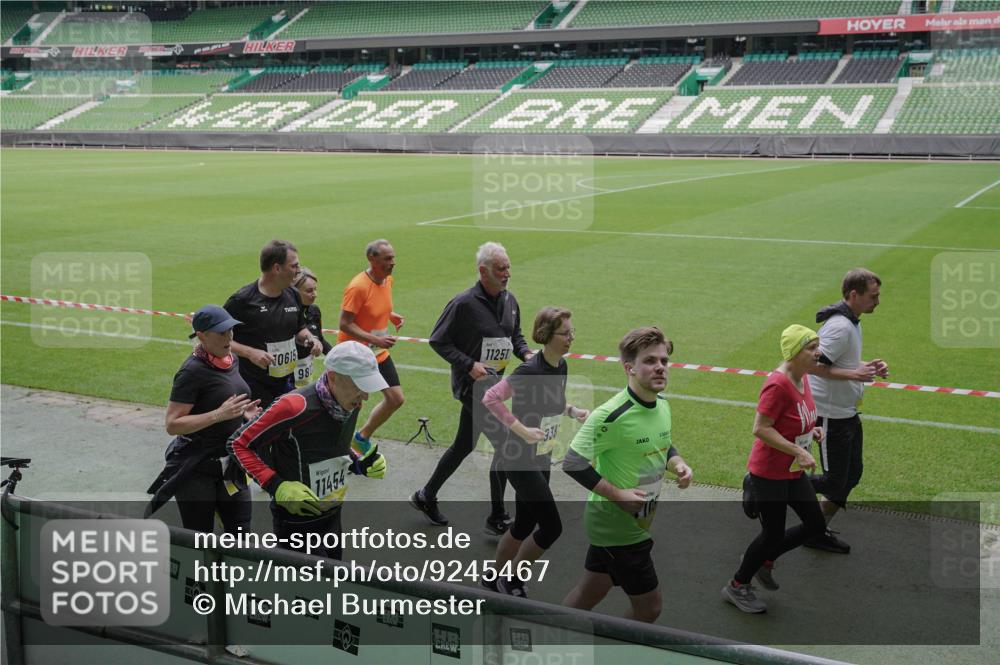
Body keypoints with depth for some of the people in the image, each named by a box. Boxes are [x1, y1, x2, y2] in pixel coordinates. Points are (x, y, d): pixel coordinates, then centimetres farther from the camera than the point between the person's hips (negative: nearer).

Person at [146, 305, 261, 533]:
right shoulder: (193, 371, -18)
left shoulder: (232, 360, 6)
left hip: (229, 465, 8)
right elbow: (172, 425, -21)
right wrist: (219, 414, -28)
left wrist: (242, 413, 3)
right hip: (195, 468, -7)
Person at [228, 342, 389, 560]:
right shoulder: (295, 407, -28)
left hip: (333, 516, 7)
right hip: (297, 522, -7)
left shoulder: (351, 403, -5)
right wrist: (278, 487, -26)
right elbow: (239, 444, -18)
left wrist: (360, 464, -4)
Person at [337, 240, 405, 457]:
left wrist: (391, 316, -1)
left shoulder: (388, 280, 1)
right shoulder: (358, 287, -24)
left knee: (396, 399, 7)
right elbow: (344, 324, -24)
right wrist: (376, 340, -30)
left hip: (379, 353, 8)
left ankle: (362, 438, 26)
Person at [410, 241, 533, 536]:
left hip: (492, 382, 8)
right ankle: (497, 519, 2)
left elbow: (516, 335, 20)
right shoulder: (464, 303, -17)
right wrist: (469, 365, -20)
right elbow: (437, 340, -11)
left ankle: (426, 497, 35)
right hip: (472, 384, -8)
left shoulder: (509, 300, 6)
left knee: (464, 446, 18)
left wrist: (525, 353, -1)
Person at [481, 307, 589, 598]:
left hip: (542, 458, 9)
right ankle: (512, 580, 14)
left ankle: (496, 579, 35)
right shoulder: (530, 371, -24)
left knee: (525, 525, 17)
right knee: (551, 526, -5)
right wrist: (521, 429, -27)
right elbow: (491, 398, -25)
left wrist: (572, 410, 2)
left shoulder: (561, 366, 3)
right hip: (520, 460, -9)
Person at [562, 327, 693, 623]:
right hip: (618, 525, -8)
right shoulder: (612, 415, -25)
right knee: (648, 607, 2)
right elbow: (572, 463, -24)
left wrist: (679, 464, -2)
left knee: (588, 594, 20)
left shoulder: (662, 405, 2)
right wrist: (617, 494, -25)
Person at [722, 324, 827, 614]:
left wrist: (812, 429, 2)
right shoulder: (778, 384, -25)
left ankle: (763, 559, 30)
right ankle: (737, 587, 23)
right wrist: (799, 451, -28)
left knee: (816, 525, 11)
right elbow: (760, 428, -27)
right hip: (769, 472, -9)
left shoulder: (802, 377, 3)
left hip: (793, 471, 9)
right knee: (773, 533, 3)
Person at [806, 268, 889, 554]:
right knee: (834, 482, -2)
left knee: (851, 474, 16)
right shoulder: (840, 327, -24)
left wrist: (867, 365, 4)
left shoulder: (851, 321, 9)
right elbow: (812, 366, -30)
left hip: (848, 413, 10)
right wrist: (854, 374, -30)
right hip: (832, 415, -10)